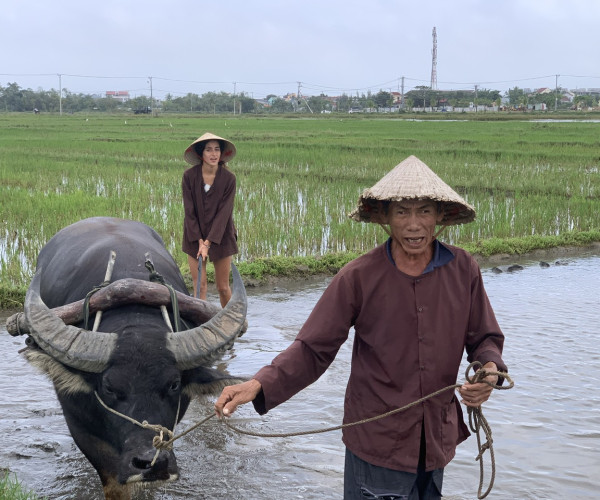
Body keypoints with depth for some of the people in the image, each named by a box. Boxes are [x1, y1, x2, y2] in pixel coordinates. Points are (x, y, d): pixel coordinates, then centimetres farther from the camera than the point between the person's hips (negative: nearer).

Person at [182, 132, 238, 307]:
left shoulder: (229, 178, -10)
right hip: (194, 237, 0)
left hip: (221, 237, 0)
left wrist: (208, 242, -17)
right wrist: (199, 240, -12)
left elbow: (224, 212, -12)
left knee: (223, 287, 6)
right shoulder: (189, 176, -9)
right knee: (199, 286, -3)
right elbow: (189, 211, -6)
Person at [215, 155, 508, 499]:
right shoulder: (359, 277, -12)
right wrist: (259, 386, -26)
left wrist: (490, 370, -15)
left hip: (438, 441, 3)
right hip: (376, 442, -3)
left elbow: (485, 338, 7)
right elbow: (313, 349, -12)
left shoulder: (463, 270, -5)